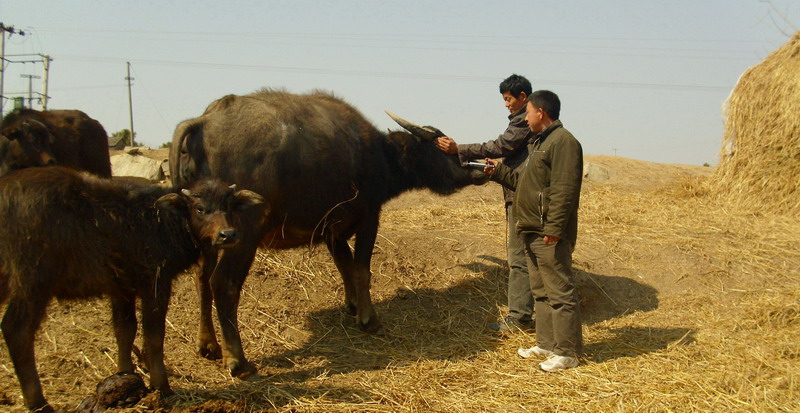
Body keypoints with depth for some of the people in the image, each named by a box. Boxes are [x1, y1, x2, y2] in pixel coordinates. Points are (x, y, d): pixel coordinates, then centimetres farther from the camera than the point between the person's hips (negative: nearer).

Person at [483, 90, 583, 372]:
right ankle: (547, 345, 25)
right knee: (541, 292, 16)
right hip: (532, 232, 11)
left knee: (559, 293, -6)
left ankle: (567, 353, -1)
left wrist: (554, 228, -25)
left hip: (550, 235, -11)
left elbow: (564, 189, -21)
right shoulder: (540, 142, 20)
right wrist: (499, 172, 24)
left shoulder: (563, 142, -13)